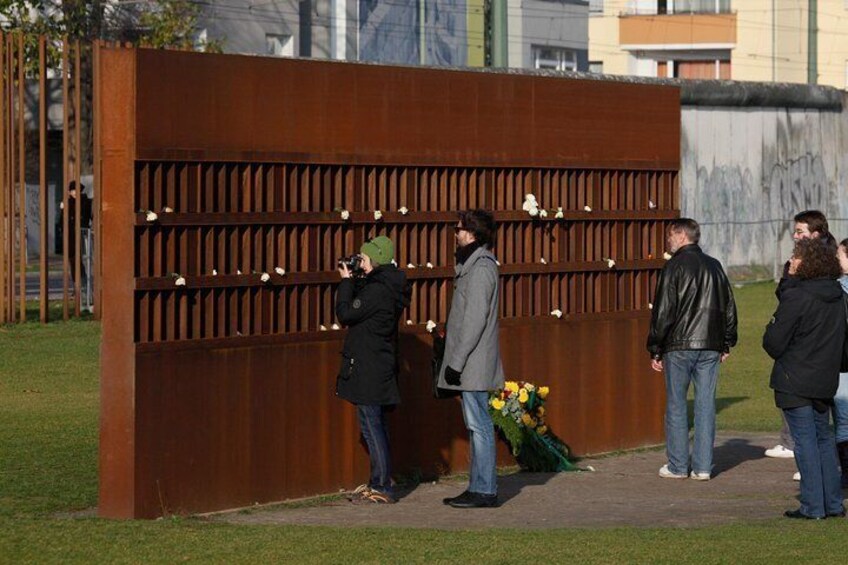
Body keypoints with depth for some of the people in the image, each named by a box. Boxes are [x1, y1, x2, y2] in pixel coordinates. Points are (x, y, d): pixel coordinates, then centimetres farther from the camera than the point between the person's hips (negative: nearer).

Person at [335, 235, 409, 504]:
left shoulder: (377, 290, -19)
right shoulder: (388, 287, 11)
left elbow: (345, 313, -18)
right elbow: (360, 308, 20)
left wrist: (346, 281, -8)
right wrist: (351, 280, 12)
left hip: (368, 369, -10)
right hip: (381, 368, 10)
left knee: (371, 427, -6)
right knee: (376, 426, 16)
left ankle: (381, 487, -4)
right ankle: (381, 483, 22)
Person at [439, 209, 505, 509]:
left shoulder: (481, 267, -15)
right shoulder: (473, 264, 17)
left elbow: (475, 320, -20)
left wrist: (456, 361, -20)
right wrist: (455, 360, 21)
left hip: (473, 364, -10)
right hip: (471, 366, 10)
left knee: (479, 425, -7)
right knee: (477, 426, 12)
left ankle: (484, 490, -5)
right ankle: (479, 487, 17)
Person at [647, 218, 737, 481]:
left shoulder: (674, 266, -7)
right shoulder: (714, 266, 11)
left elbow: (663, 311, -9)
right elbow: (729, 307, 15)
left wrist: (655, 349, -4)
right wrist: (726, 343, 21)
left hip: (679, 346, -5)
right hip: (710, 346, 5)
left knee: (676, 405, 3)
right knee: (706, 404, 6)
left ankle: (678, 466, 4)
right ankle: (703, 466, 5)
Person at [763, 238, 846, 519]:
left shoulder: (796, 297, -18)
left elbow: (774, 342, -15)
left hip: (795, 381, -7)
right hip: (825, 380, 7)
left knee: (805, 440, -3)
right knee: (824, 438, 17)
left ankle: (812, 506, -3)